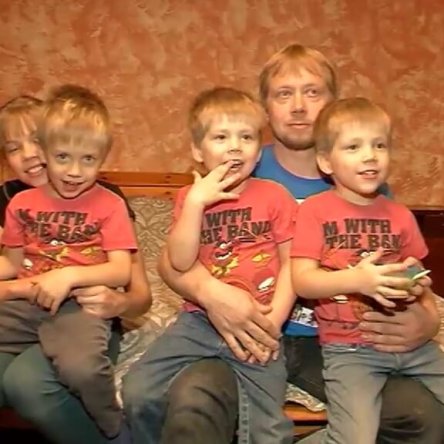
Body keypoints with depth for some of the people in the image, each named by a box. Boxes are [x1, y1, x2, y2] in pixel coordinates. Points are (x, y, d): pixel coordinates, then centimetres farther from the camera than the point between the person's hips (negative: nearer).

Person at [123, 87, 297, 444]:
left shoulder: (275, 195, 0)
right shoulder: (190, 197, 6)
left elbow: (290, 264, -2)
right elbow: (180, 262, -8)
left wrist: (272, 322, -12)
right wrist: (196, 201, -15)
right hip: (200, 319, 2)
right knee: (138, 392, -10)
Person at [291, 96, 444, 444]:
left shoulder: (400, 215, 9)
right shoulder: (315, 210, -3)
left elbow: (415, 273, 15)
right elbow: (301, 281, -10)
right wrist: (356, 280, -24)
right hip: (349, 347, -4)